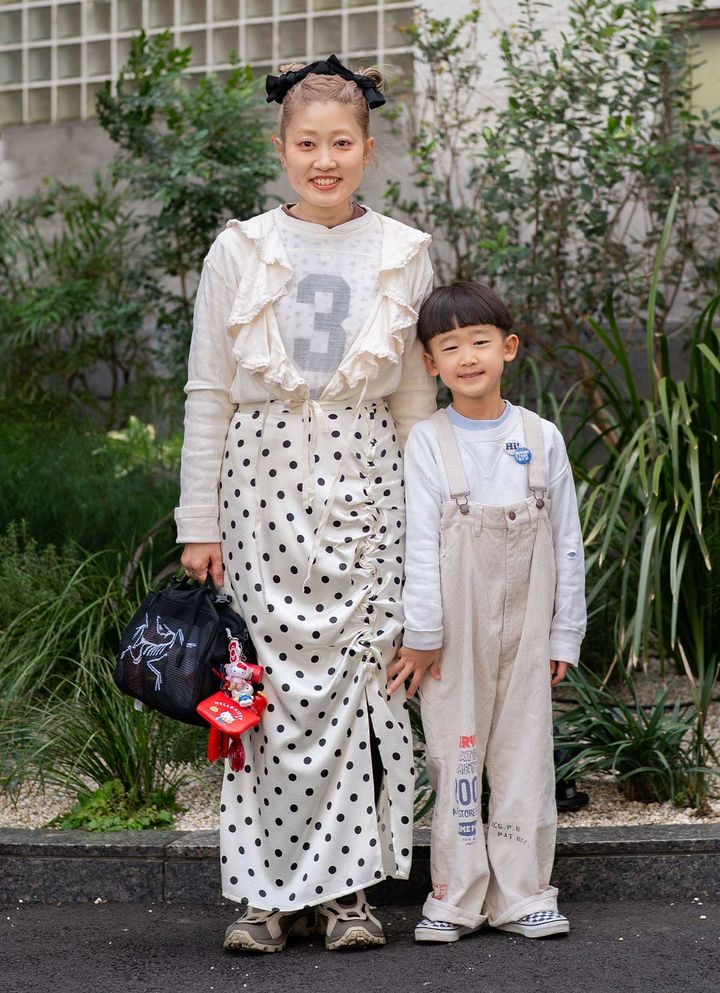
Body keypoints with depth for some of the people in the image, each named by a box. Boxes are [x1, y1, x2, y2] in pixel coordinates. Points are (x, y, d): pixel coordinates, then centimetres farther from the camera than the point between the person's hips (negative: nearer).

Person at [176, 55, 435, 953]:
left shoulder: (403, 256, 7)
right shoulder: (237, 254, 4)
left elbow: (416, 397, 10)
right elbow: (207, 395, 5)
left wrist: (421, 520, 5)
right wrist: (199, 522, 1)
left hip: (364, 483, 1)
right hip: (264, 474, 0)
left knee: (359, 673, -3)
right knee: (269, 676, -4)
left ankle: (347, 886, 4)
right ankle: (269, 889, 4)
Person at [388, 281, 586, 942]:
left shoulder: (541, 439, 4)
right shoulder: (426, 443, -2)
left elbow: (567, 545, 7)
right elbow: (419, 543, -6)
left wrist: (564, 634, 5)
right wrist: (420, 634, -10)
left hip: (525, 631, 2)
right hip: (455, 635, -2)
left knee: (524, 753, 5)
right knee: (454, 756, 2)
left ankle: (522, 895, 13)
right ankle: (457, 898, 10)